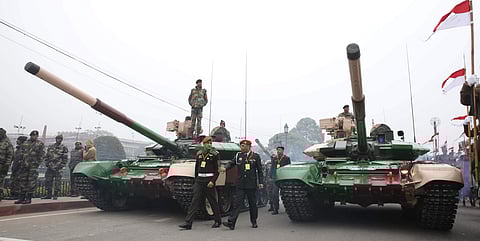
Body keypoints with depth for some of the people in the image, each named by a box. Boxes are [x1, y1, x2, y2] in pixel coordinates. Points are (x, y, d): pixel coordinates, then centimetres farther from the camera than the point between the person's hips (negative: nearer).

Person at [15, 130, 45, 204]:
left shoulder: (40, 144, 3)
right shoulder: (25, 143, 16)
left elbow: (41, 155, -2)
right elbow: (21, 153, 11)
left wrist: (36, 163, -10)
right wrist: (24, 161, -3)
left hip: (33, 165, -5)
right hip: (24, 165, 5)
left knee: (31, 181, -5)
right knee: (22, 180, 8)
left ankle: (29, 198, -1)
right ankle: (21, 198, 17)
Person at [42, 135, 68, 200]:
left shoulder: (64, 148, -1)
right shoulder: (50, 147, 11)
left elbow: (65, 158, -5)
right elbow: (47, 156, 15)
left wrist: (61, 166, -11)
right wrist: (47, 164, 3)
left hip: (58, 168, -4)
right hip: (50, 167, 4)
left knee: (57, 182, -1)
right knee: (48, 181, 8)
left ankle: (55, 195, 7)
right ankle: (48, 195, 19)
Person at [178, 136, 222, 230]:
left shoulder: (214, 154, -5)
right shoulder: (199, 154, 10)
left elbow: (217, 169, -8)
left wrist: (212, 181, -17)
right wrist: (195, 180, 20)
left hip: (209, 181, -4)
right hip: (199, 180, 4)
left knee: (213, 202, 7)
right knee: (195, 201, -2)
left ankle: (218, 221, 25)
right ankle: (188, 223, -1)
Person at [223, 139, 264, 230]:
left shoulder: (256, 156, 2)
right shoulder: (238, 155, 7)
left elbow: (259, 171, 3)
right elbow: (231, 164, 6)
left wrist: (261, 182, -2)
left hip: (252, 185, -1)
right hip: (240, 184, 1)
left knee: (252, 204, 9)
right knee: (237, 203, -5)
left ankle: (254, 222, 25)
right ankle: (231, 222, -7)